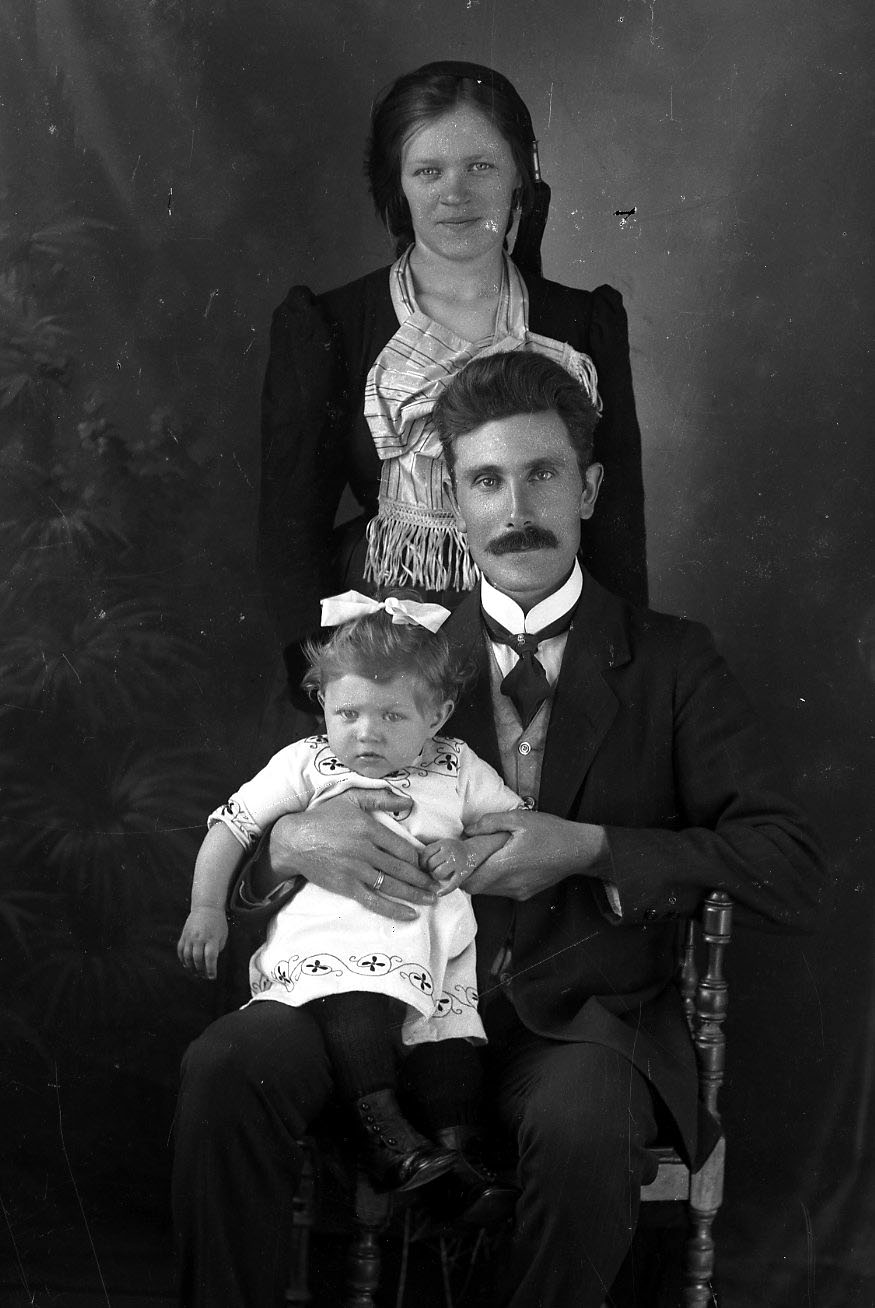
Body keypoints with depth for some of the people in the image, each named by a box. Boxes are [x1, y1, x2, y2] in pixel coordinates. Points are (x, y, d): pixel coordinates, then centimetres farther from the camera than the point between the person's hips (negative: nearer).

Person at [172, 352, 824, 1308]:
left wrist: (589, 850, -15)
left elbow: (791, 871, -4)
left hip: (586, 1014, -2)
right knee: (225, 1069, -26)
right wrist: (293, 842, -13)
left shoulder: (671, 663, 5)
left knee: (580, 1128, -37)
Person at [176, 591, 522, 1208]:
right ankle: (385, 1130, -40)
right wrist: (207, 908, 6)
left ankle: (459, 1144, -27)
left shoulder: (457, 768, 18)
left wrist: (468, 851, -1)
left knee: (450, 1018, -25)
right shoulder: (307, 763, 15)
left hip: (430, 935, 3)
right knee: (357, 1002, -34)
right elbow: (233, 825, 16)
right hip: (331, 931, -2)